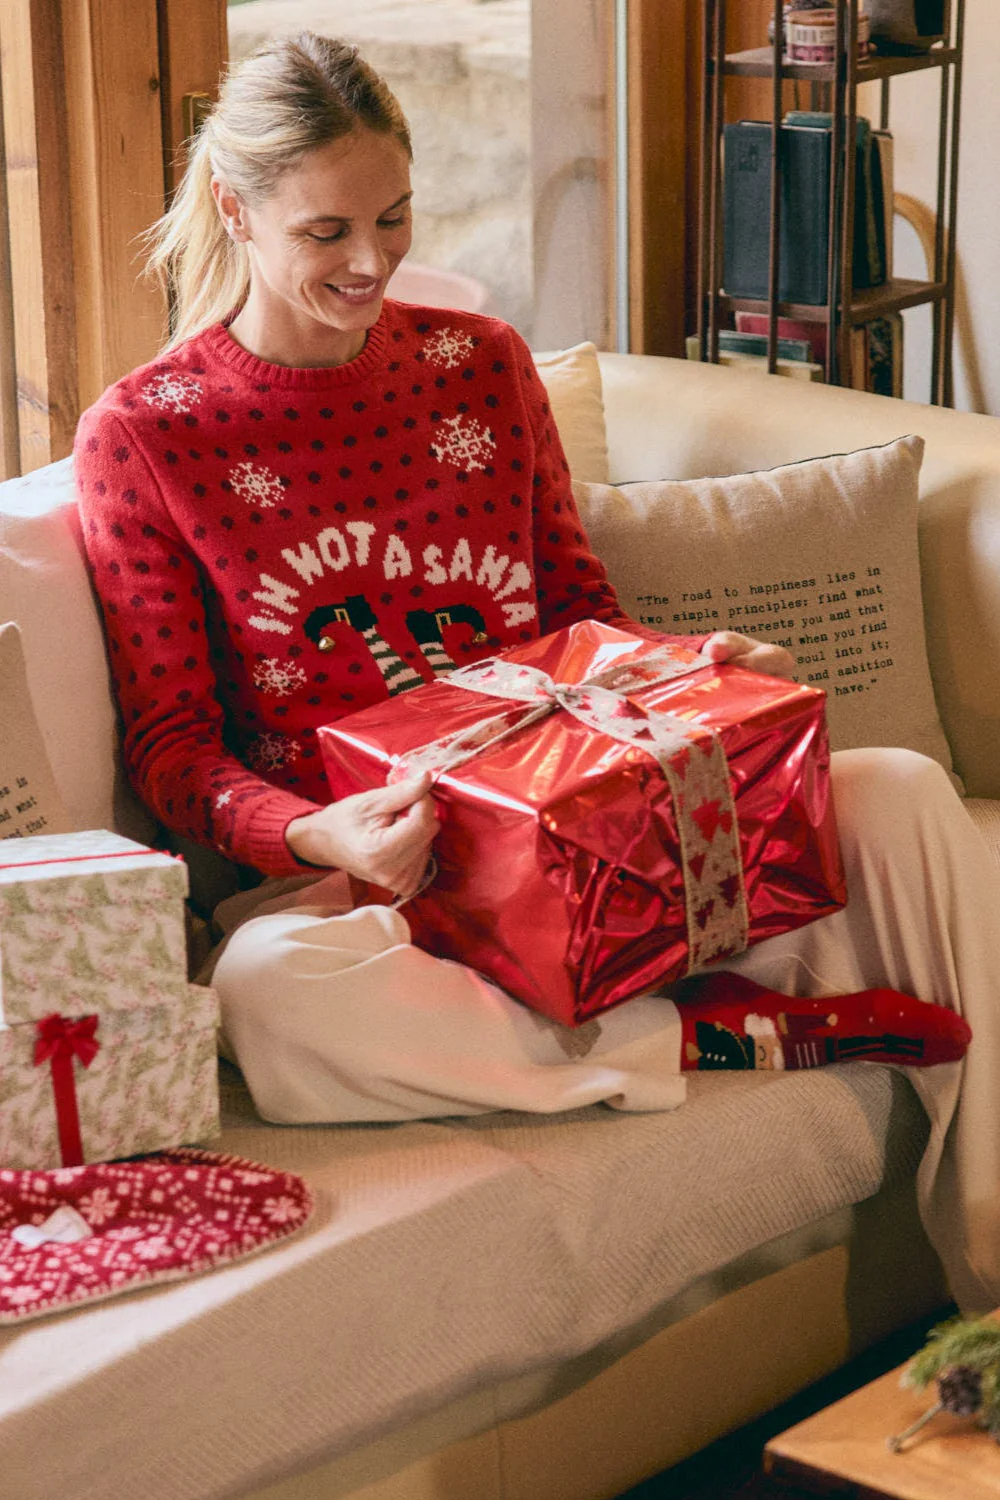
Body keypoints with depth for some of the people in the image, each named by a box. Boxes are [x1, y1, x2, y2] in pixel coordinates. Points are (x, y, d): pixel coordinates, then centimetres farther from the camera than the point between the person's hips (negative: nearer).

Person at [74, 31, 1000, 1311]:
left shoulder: (481, 362, 13)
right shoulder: (142, 435, 0)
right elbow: (171, 749, -1)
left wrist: (694, 668, -5)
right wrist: (315, 838, -23)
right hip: (358, 876, -4)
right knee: (272, 989, -42)